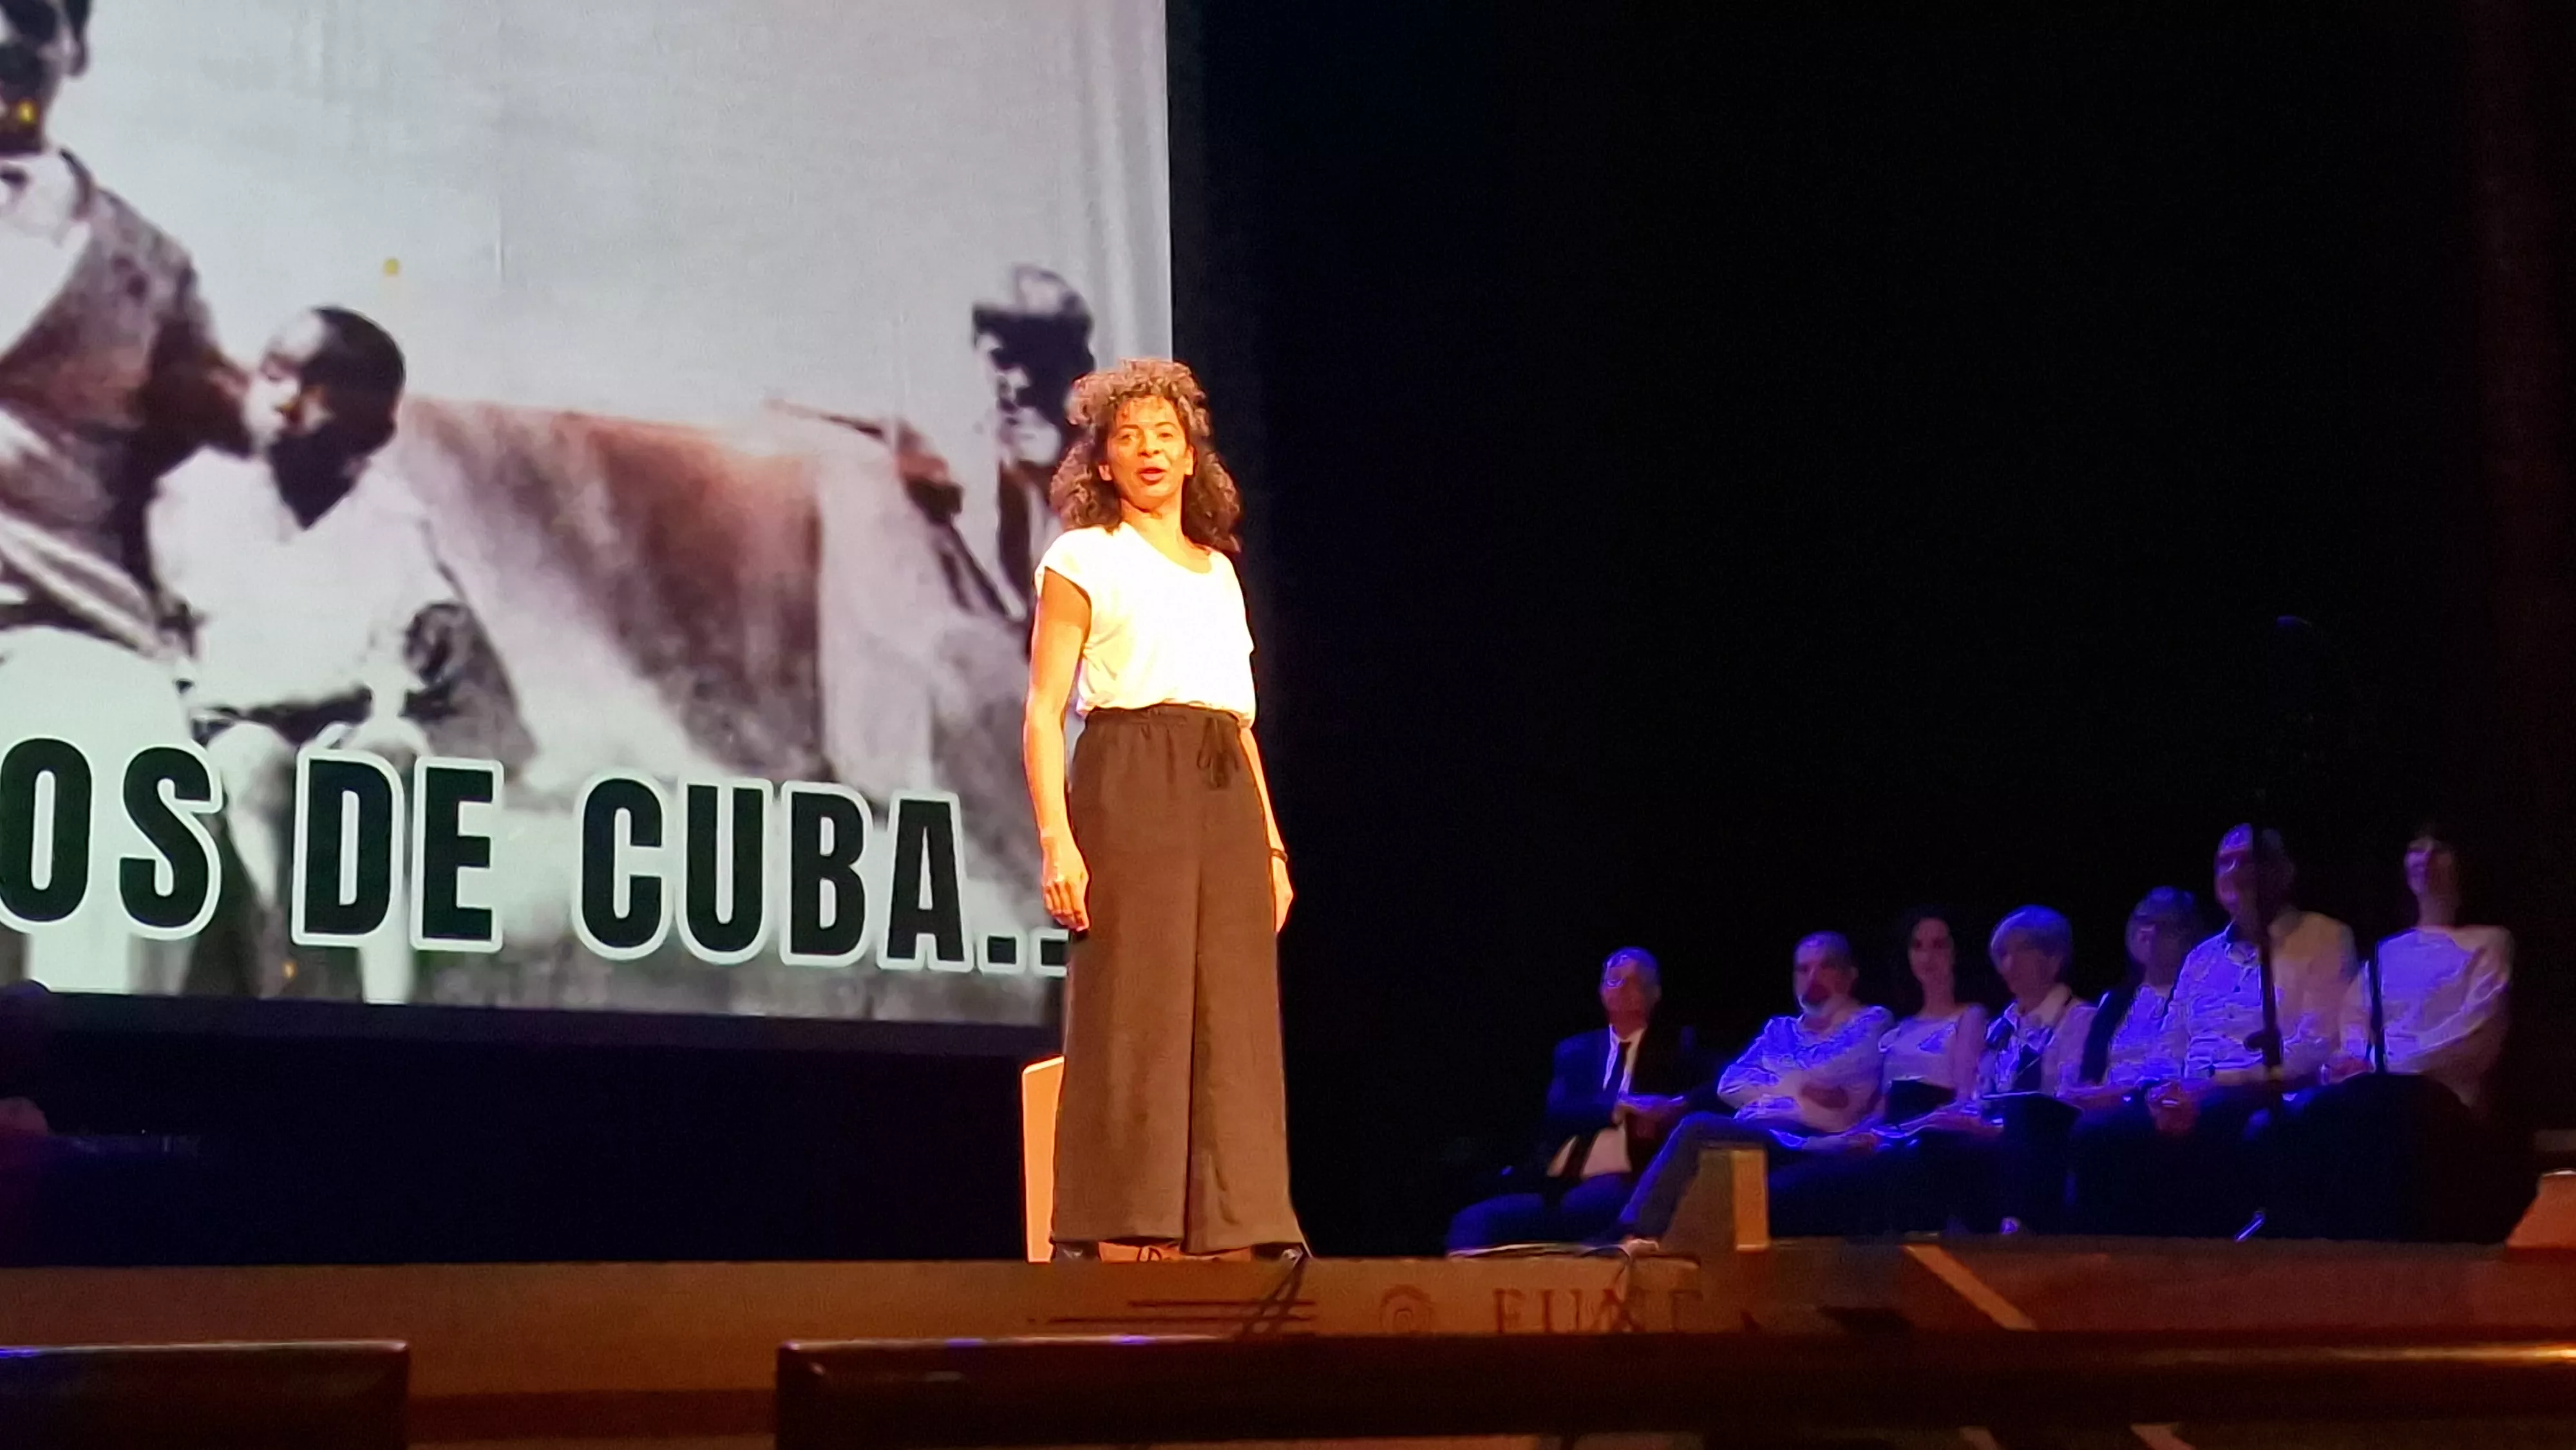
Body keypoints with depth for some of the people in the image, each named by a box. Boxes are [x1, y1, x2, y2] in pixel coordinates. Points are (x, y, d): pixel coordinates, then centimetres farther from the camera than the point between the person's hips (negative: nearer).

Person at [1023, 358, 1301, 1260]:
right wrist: (1056, 839, -15)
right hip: (1130, 786, -6)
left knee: (1234, 1024, 2)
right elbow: (1043, 714, -3)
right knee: (1131, 1017, -9)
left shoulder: (1219, 569, 22)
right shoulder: (1084, 560, 5)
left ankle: (1235, 1236, 5)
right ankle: (1113, 1236, -8)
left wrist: (1271, 843, 14)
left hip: (1225, 797, 6)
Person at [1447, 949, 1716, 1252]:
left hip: (1620, 1185, -4)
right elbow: (1558, 1111, 6)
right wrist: (1619, 1109, -11)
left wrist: (1673, 1110, -19)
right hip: (1557, 1186, 4)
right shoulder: (1576, 1050, 23)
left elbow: (1715, 1095, 1)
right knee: (1474, 1221, -22)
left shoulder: (1676, 1046, 17)